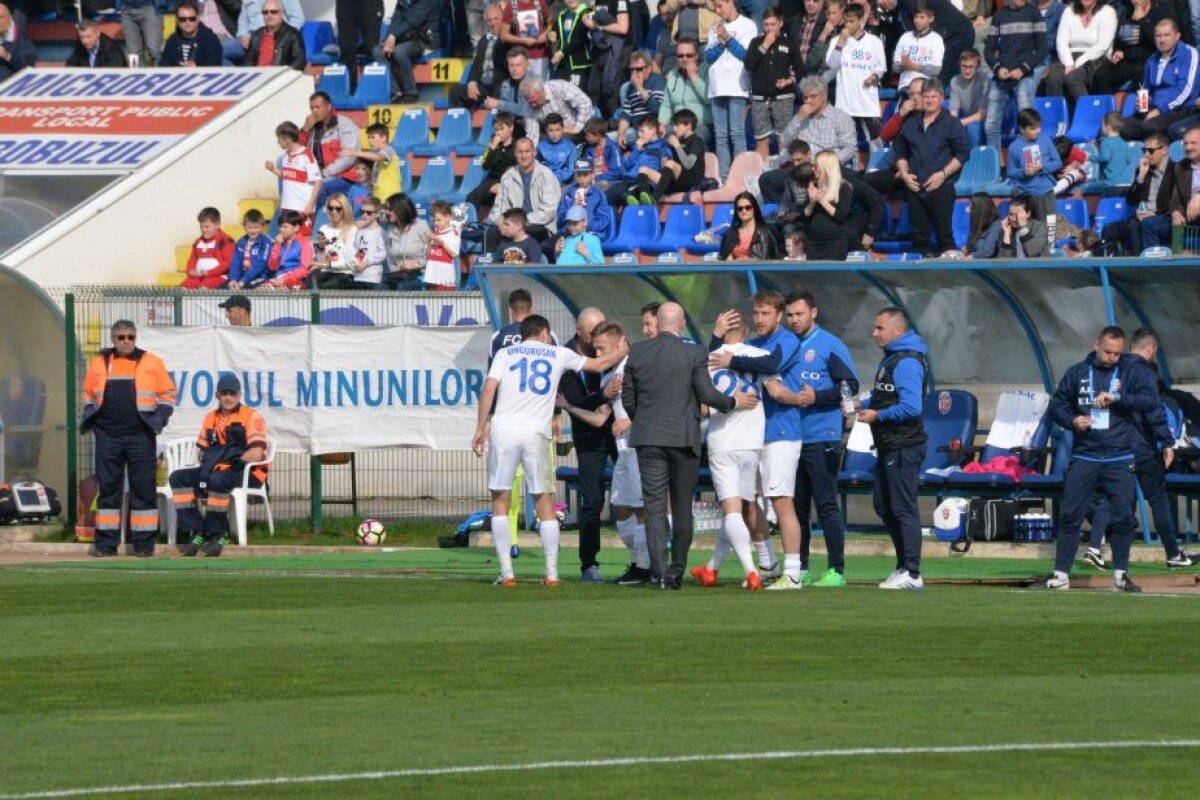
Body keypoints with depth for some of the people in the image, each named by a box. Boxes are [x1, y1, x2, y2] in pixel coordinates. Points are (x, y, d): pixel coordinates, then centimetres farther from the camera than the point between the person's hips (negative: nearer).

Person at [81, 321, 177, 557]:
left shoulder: (152, 363, 5)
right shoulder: (98, 364, 10)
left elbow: (168, 395, 9)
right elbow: (89, 395, 19)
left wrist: (158, 419, -2)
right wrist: (90, 417, 5)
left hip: (140, 436, -2)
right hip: (108, 436, 2)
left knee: (143, 488, -2)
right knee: (108, 487, 3)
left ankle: (144, 544, 2)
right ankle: (106, 543, 8)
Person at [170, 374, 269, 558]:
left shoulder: (252, 417, -7)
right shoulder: (211, 418, 15)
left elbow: (256, 454, -16)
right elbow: (203, 450, 20)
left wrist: (230, 462, -13)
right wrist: (207, 462, -2)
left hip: (248, 474, -7)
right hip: (216, 470, 7)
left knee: (217, 480, -37)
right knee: (178, 478, -9)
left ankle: (218, 534, -21)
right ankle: (195, 532, -15)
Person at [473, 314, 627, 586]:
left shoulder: (505, 354, 12)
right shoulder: (558, 354, 14)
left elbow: (489, 390, -1)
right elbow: (599, 365, 24)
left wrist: (480, 428, 2)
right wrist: (622, 352, 42)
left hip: (504, 430, 0)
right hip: (536, 434, 0)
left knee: (500, 502, 6)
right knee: (545, 503, 10)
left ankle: (506, 572, -1)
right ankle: (552, 572, 5)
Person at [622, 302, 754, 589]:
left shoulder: (637, 353, 2)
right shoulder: (694, 354, -7)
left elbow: (628, 397, 8)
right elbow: (706, 394, -9)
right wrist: (733, 401, 9)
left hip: (648, 437, 1)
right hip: (684, 437, -1)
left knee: (654, 506, 0)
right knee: (682, 507, 9)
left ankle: (659, 569, -11)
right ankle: (677, 569, 10)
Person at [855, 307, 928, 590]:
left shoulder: (907, 363, -17)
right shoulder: (891, 358, 16)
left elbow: (911, 407, -25)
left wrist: (877, 415, -16)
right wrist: (862, 404, 8)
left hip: (903, 447, -11)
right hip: (889, 447, 11)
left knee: (904, 509, -9)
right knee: (885, 507, 16)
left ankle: (911, 574, -7)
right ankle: (904, 565, 24)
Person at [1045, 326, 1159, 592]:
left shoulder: (1133, 370, 1)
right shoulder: (1078, 372, 7)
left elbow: (1151, 400, -12)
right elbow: (1056, 405, 12)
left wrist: (1116, 398, -22)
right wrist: (1072, 421, -8)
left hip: (1119, 459, -1)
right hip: (1083, 458, 1)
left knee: (1123, 518, 0)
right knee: (1071, 515, -1)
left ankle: (1121, 575, 12)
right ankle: (1061, 574, 2)